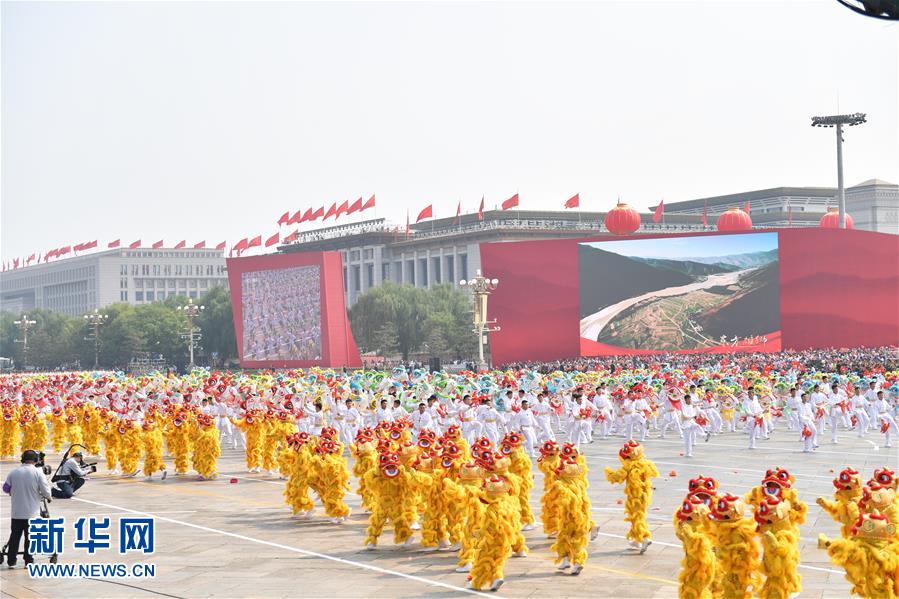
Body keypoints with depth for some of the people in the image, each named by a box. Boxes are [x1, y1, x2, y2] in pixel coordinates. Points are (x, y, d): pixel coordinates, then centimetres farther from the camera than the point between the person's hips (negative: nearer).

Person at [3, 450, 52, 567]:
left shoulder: (13, 473, 0)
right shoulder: (38, 472, -9)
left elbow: (6, 489, 9)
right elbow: (46, 491, -11)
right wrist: (48, 497, 11)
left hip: (16, 512, 3)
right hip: (31, 512, -3)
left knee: (15, 535, 11)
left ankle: (11, 560, 11)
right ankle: (29, 561, 6)